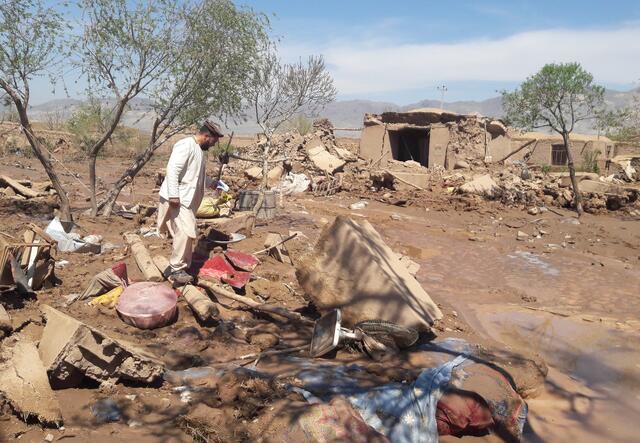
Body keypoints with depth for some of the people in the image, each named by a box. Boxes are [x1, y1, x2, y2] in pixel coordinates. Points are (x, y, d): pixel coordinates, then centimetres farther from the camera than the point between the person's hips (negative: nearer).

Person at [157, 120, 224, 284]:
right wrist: (173, 195, -27)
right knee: (186, 232, -16)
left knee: (187, 233, 12)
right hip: (176, 199, -10)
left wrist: (213, 183, 24)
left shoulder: (201, 150, 17)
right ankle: (177, 269, -7)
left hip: (187, 200, 10)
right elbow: (172, 169, -23)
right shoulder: (185, 145, -15)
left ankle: (176, 267, 23)